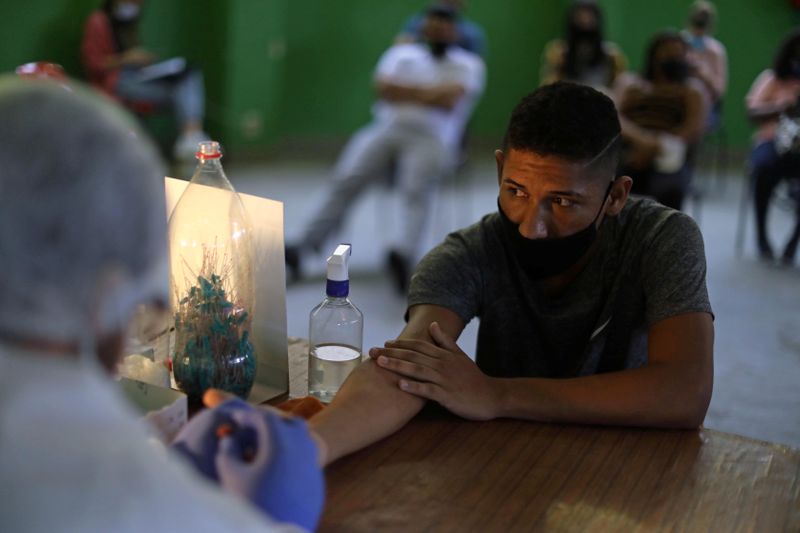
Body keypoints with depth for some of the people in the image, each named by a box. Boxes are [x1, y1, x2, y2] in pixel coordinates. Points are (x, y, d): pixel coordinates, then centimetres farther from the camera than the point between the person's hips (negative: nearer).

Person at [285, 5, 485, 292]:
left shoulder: (470, 64, 16)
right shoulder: (402, 52, 25)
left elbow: (449, 100, -3)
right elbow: (383, 88, 6)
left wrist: (405, 91, 6)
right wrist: (430, 94, 2)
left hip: (430, 138, -3)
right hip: (386, 128, 3)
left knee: (416, 191, -34)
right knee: (346, 181, -23)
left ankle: (406, 255, -58)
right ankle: (303, 247, -31)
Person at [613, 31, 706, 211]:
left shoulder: (691, 89, 22)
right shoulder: (629, 82, 24)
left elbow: (695, 128, 2)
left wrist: (655, 146, -16)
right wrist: (640, 138, -19)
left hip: (668, 160, 0)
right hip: (628, 154, 1)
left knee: (671, 189, -35)